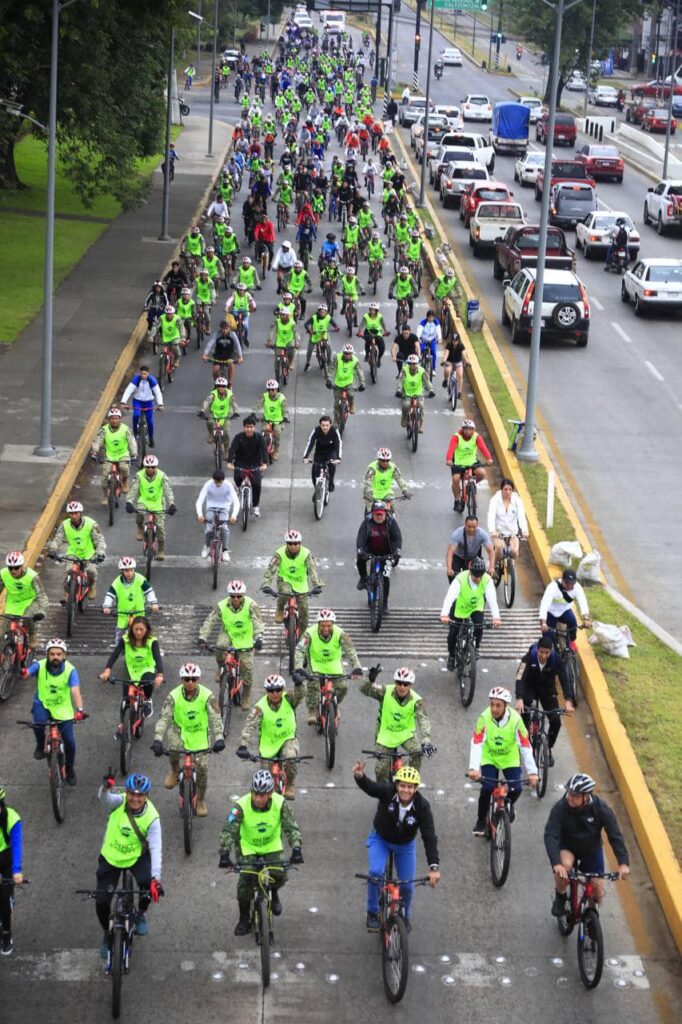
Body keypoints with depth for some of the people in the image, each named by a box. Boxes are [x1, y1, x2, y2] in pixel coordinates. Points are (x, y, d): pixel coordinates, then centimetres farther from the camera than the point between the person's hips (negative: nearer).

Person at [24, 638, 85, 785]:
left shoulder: (70, 670, -22)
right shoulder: (40, 666, -19)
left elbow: (75, 691, -35)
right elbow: (27, 674, -37)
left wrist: (79, 710, -52)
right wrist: (23, 673, -62)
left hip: (62, 709, 0)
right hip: (43, 704, 0)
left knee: (70, 742, -4)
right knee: (38, 722, -32)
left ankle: (70, 770, 25)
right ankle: (40, 745, 1)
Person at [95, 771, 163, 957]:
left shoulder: (151, 817, -23)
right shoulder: (117, 803, -21)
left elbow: (156, 849, -30)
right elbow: (104, 798, -44)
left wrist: (156, 878, -43)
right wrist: (105, 787, -69)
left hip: (137, 857, -1)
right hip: (111, 858, 1)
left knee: (148, 883, -29)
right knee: (102, 902, -6)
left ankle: (141, 914, 5)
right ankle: (107, 934, 26)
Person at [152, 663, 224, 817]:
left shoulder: (206, 695, -21)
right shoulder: (174, 696, -20)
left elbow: (215, 717, -28)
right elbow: (164, 718, -26)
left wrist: (219, 738, -43)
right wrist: (157, 740, -39)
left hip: (199, 734, 0)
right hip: (180, 730, 0)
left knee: (202, 767, -9)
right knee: (175, 748, -29)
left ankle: (200, 800, 17)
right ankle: (174, 771, 8)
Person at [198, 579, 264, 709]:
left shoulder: (250, 605, -22)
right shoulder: (222, 606, -18)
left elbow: (258, 622, -29)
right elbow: (210, 621, -17)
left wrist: (258, 638, -45)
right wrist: (202, 637, -31)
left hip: (245, 639, -1)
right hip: (228, 634, 1)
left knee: (247, 668, -4)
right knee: (220, 645, -34)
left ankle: (246, 697, 18)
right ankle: (221, 668, -3)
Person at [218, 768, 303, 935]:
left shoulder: (280, 803, -25)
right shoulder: (241, 806, -29)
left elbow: (291, 827, -24)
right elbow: (228, 830, -30)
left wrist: (296, 849, -39)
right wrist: (224, 854, -44)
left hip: (272, 845, 1)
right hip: (248, 847, -1)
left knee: (280, 876, -17)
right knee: (246, 881, -15)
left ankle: (273, 892, 21)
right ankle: (244, 919, 8)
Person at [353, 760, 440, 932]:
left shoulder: (422, 806, -30)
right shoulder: (387, 792, -30)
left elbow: (429, 837, -33)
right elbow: (369, 787, -47)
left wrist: (434, 867, -43)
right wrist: (359, 776, -71)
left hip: (405, 845, 1)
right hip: (380, 839, -1)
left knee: (407, 885, 1)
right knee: (375, 872, -23)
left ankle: (405, 915, 32)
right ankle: (373, 913, -1)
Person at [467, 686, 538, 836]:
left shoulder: (515, 719, -25)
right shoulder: (484, 718, -25)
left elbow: (525, 746, -23)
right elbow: (476, 744, -29)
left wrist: (532, 772, -28)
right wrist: (473, 768, -41)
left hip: (510, 759, 1)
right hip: (489, 758, -1)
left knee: (515, 789, -14)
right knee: (487, 788, -19)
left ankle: (509, 805, 23)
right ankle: (481, 820, 4)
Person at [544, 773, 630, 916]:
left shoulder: (600, 808, -26)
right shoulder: (560, 808, -28)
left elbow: (615, 835, -23)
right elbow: (550, 836, -34)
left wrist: (623, 863, -34)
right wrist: (556, 864, -48)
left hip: (592, 850, 2)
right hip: (567, 848, -2)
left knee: (597, 888, -3)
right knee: (565, 865, -34)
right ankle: (560, 898, -5)